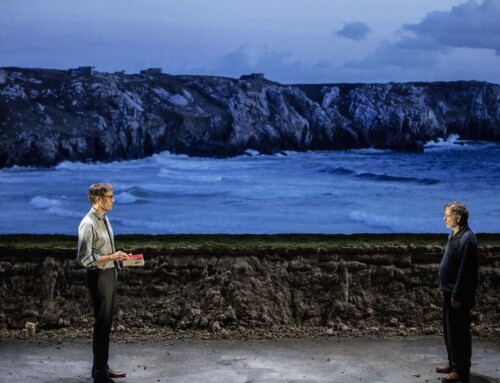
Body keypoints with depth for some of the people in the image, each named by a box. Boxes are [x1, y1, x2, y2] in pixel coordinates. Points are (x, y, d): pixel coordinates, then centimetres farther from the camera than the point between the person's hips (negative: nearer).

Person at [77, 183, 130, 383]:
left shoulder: (104, 219, 9)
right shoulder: (88, 224, -19)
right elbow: (84, 258, -22)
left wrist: (117, 256, 5)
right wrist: (111, 257, -21)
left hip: (110, 274, 9)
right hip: (99, 276, -9)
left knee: (106, 323, 17)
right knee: (102, 324, -2)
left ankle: (103, 366, 29)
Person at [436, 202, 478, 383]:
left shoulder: (467, 239, -21)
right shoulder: (455, 235, 10)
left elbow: (465, 272, -23)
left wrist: (457, 296, -21)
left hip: (459, 296, -10)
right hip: (450, 292, 10)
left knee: (459, 332, -1)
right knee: (449, 331, 18)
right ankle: (454, 363, 31)